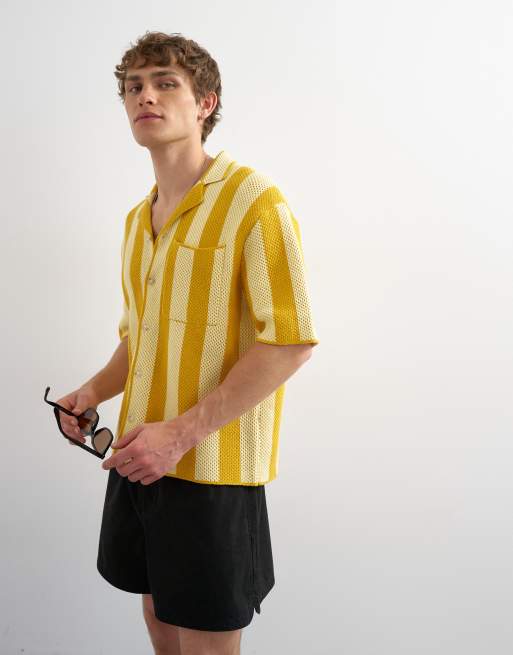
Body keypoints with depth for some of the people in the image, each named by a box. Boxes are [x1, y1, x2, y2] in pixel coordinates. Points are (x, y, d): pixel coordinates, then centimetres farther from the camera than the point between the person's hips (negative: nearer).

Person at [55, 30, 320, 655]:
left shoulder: (251, 199, -12)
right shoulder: (137, 220, 13)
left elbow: (291, 342, -18)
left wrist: (181, 433, -22)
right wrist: (95, 390, 3)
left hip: (211, 467, -7)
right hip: (139, 459, 7)